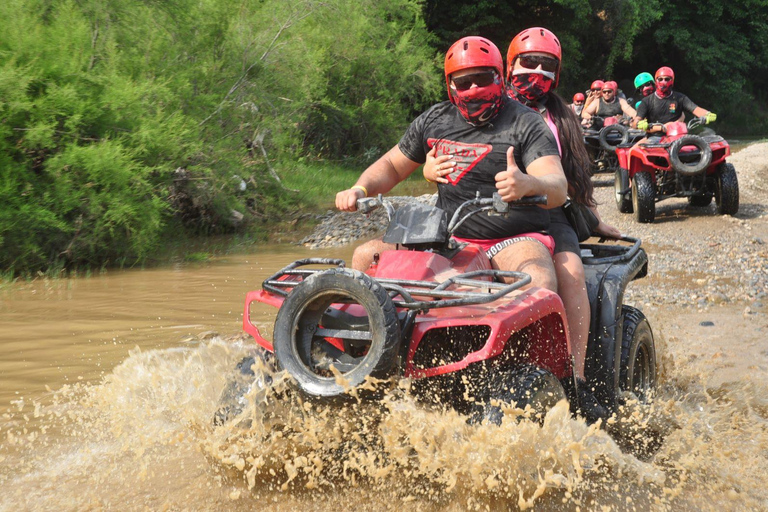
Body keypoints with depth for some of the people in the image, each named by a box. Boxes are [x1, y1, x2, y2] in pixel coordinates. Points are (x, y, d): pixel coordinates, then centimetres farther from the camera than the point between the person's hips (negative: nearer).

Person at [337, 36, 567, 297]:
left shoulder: (526, 124, -4)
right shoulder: (435, 120, 11)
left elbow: (558, 189, -18)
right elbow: (392, 166, 23)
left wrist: (528, 184, -43)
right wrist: (359, 189, 0)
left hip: (514, 239, -5)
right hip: (448, 239, 5)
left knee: (540, 283, -37)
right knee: (366, 255, -8)